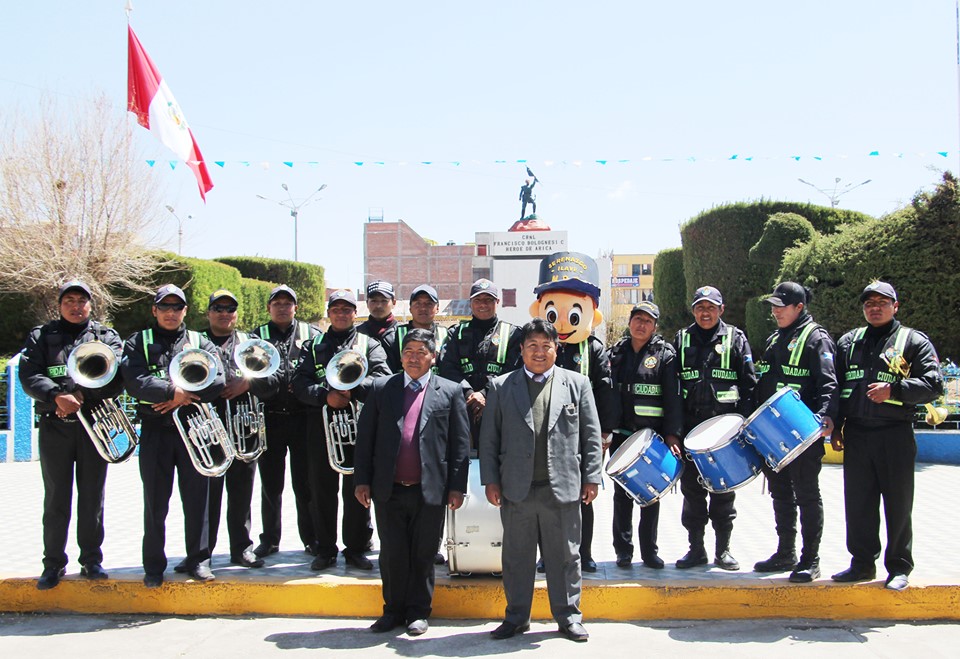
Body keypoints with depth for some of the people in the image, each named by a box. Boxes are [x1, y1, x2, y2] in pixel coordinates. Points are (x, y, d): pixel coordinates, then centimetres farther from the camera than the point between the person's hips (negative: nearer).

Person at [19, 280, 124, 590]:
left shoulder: (106, 336, 9)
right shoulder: (41, 337, 10)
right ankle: (54, 563, 13)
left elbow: (115, 378, -6)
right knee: (56, 498, 4)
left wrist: (82, 396, -18)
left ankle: (91, 560, 15)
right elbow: (29, 375, -4)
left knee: (92, 496, 6)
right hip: (55, 427, 0)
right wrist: (57, 397, -21)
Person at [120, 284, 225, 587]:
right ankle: (154, 565, 15)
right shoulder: (138, 343, 8)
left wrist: (182, 398, -15)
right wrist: (171, 391, -20)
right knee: (155, 502, 4)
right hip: (154, 430, -1)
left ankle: (198, 559, 17)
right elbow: (134, 380, -9)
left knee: (197, 498, 4)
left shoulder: (200, 343, 11)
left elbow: (217, 380, -5)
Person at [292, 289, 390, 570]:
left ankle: (356, 549, 13)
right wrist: (325, 395, -14)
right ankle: (325, 550, 15)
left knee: (357, 490, 2)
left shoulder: (369, 344, 12)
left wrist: (352, 390, -18)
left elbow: (382, 378, -4)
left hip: (359, 424, -1)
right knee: (323, 489, 4)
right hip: (322, 425, 1)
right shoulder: (314, 346, 15)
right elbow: (300, 383, 3)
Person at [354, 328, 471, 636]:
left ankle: (418, 612, 23)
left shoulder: (449, 391, 4)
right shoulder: (381, 388, 7)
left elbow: (460, 442, 2)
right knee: (392, 553, 9)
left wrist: (457, 486, -3)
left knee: (423, 554, 8)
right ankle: (394, 610, 25)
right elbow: (365, 436, 7)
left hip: (429, 490, -1)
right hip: (388, 489, 1)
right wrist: (362, 479, 1)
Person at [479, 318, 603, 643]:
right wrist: (490, 480, 0)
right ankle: (516, 616, 23)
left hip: (563, 488, 0)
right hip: (517, 489, 1)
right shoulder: (502, 387, 7)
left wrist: (591, 477, 1)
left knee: (564, 555, 8)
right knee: (516, 556, 10)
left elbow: (591, 435, 7)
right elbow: (489, 438, 6)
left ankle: (568, 615, 22)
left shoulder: (577, 383, 7)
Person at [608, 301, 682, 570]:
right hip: (621, 434, 3)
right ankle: (623, 550, 16)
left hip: (653, 436, -2)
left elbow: (673, 397, -5)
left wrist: (671, 434, -11)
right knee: (622, 494, 7)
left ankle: (649, 550, 16)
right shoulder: (616, 352, 10)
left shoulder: (665, 354, 0)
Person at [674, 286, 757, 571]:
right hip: (690, 427, 2)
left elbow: (749, 384, 2)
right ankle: (696, 548, 16)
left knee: (723, 490, 5)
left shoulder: (735, 338, 5)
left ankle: (723, 550, 16)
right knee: (691, 489, 6)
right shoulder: (682, 339, 10)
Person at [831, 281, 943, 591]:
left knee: (898, 505, 4)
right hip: (856, 436, 4)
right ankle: (862, 563, 21)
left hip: (896, 437, -4)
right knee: (858, 504, 9)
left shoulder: (914, 341, 2)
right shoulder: (849, 342, 15)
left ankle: (899, 568, 15)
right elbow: (835, 386, 16)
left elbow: (934, 384, -7)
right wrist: (835, 427, 9)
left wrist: (893, 390, -20)